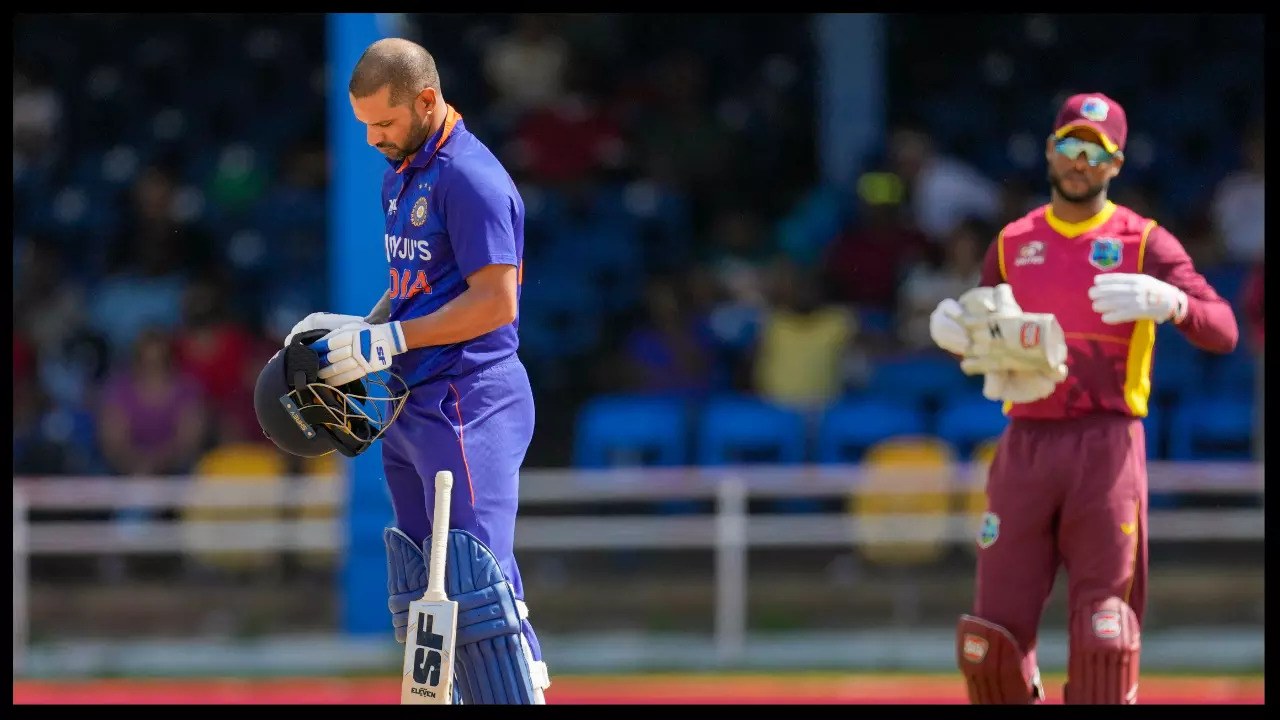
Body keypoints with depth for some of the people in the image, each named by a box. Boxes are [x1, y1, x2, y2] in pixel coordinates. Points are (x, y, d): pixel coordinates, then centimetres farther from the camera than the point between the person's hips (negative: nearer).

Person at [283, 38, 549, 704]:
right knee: (422, 588, 10)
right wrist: (361, 328, 9)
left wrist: (387, 341, -18)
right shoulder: (399, 176, 16)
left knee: (472, 576, -16)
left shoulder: (471, 180, -14)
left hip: (467, 402, -10)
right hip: (412, 405, 10)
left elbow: (494, 304, -19)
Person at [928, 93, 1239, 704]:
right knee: (990, 638, -1)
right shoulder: (1013, 243, 16)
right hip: (1025, 446, 3)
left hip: (1106, 446, -3)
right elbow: (979, 344, 25)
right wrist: (956, 331, 1)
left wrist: (1167, 302, -27)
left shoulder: (1144, 242, 4)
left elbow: (1223, 331, -7)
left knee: (1103, 640, -7)